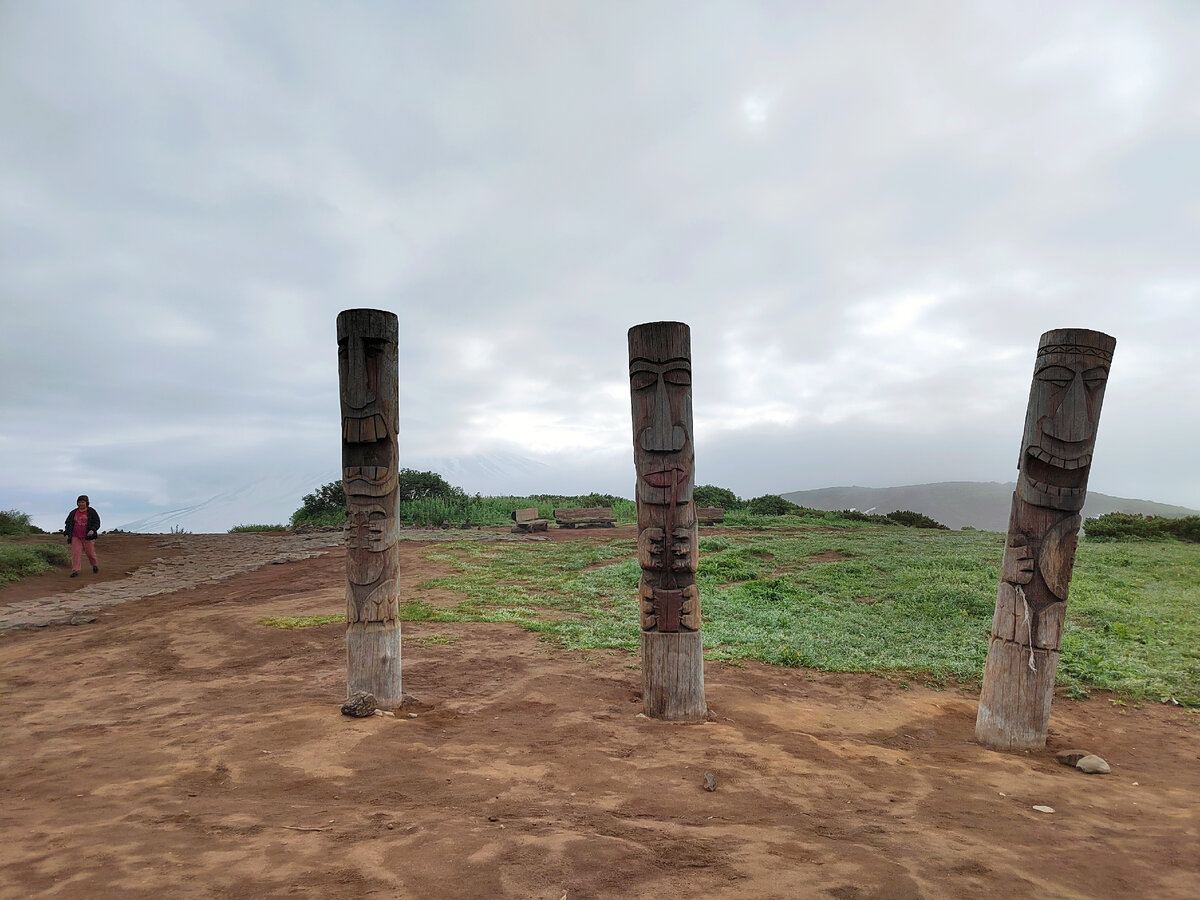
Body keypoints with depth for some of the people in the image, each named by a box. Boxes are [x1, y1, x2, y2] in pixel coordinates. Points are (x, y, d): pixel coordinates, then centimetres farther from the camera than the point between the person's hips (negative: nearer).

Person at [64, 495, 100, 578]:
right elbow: (68, 523, 17)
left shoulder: (92, 512, 1)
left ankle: (95, 565, 30)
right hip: (76, 537, 2)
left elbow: (97, 523, -1)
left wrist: (93, 530, -19)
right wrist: (67, 534, 7)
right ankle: (75, 571, -6)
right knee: (76, 553, -7)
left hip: (88, 537, -2)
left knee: (90, 553, 4)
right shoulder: (73, 513, 10)